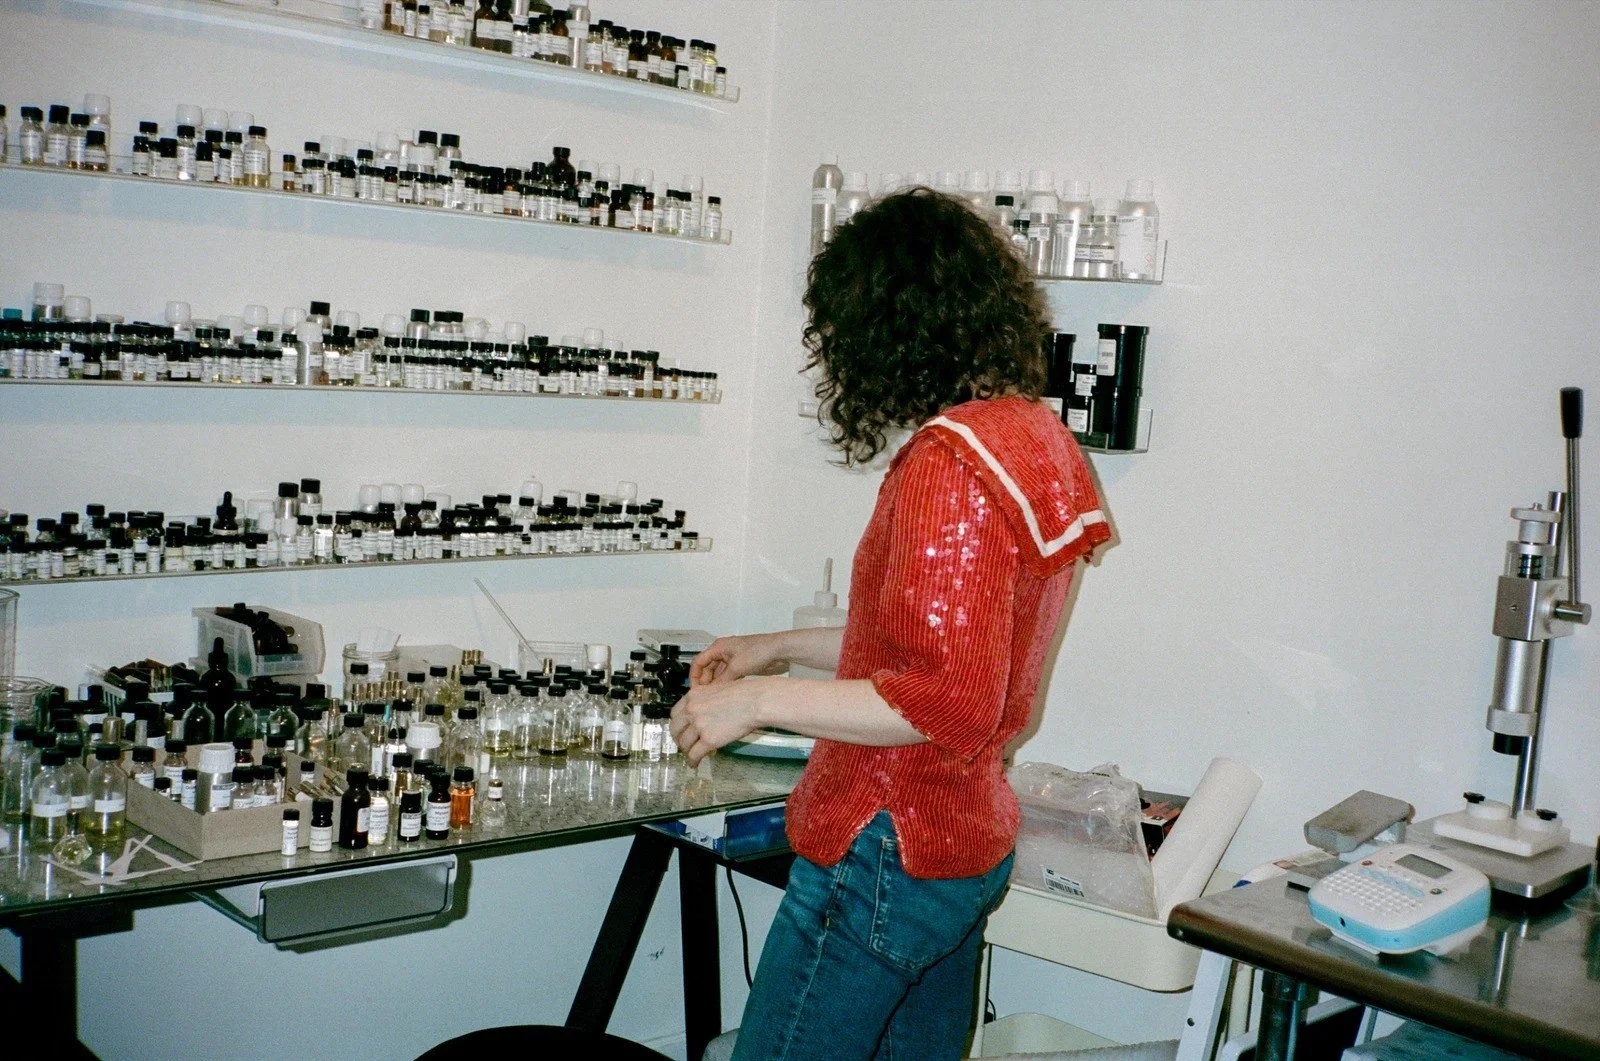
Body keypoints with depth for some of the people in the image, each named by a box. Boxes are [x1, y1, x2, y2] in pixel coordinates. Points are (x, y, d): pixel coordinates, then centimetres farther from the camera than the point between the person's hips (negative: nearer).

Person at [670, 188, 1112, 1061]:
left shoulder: (954, 459, -20)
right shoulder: (1034, 434, 8)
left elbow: (948, 702, -24)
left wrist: (759, 700, -17)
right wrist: (784, 647, 20)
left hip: (886, 856, -10)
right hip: (973, 842, 10)